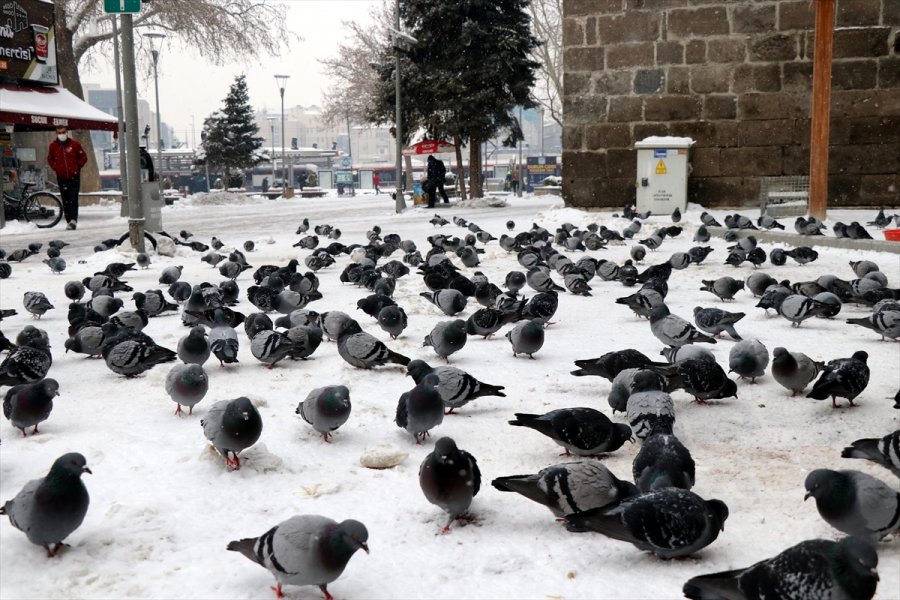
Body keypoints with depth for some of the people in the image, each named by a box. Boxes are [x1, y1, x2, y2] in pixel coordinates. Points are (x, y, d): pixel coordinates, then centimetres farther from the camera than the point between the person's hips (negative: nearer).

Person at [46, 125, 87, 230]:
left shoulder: (74, 144, -2)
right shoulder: (53, 146, 4)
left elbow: (83, 157, 6)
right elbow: (50, 159, 20)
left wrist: (77, 167, -1)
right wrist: (56, 168, 7)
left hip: (74, 177, -3)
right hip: (61, 177, 3)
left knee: (73, 199, -11)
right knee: (65, 201, 4)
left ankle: (73, 220, -17)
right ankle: (69, 221, 9)